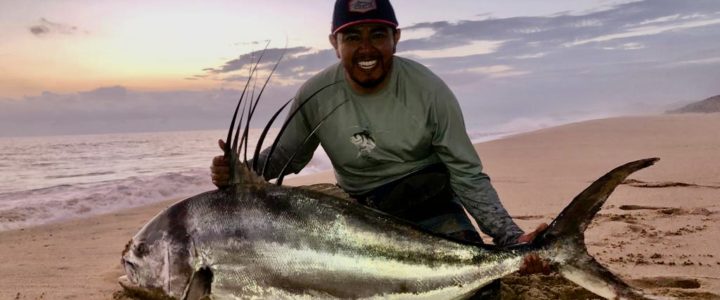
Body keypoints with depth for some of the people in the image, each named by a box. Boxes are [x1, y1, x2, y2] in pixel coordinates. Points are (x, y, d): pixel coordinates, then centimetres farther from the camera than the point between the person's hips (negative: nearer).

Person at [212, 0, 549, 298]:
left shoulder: (430, 91, -17)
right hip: (358, 211, 3)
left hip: (430, 203, -2)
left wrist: (511, 238, -26)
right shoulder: (314, 95, -12)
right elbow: (288, 153, 4)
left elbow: (467, 175, -13)